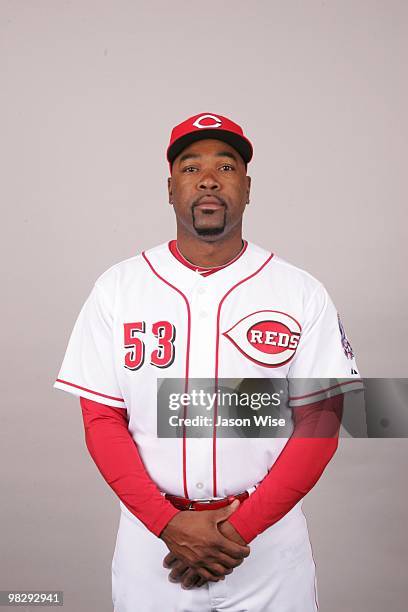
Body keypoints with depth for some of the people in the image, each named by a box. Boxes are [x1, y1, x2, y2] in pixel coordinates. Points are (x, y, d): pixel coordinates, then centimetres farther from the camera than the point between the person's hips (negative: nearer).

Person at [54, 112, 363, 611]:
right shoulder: (116, 288, -2)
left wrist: (240, 528, -14)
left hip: (269, 538, 0)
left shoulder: (302, 293, -4)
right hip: (151, 532, 1)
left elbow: (319, 424, -6)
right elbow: (101, 421, -3)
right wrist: (170, 525, -13)